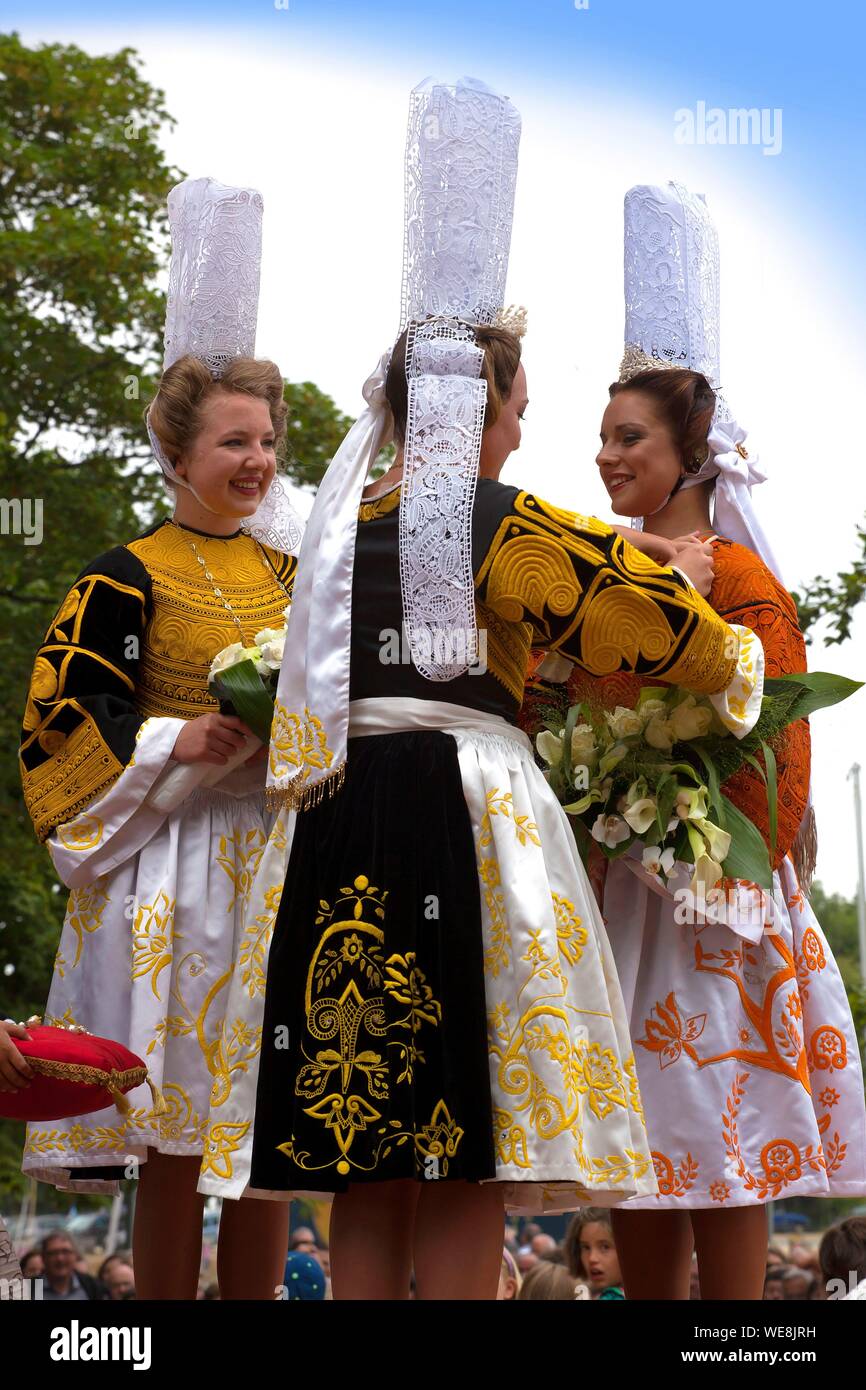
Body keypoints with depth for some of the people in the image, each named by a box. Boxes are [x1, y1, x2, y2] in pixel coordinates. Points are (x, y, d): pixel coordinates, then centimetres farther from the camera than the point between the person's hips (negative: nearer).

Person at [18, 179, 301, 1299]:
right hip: (175, 869, -5)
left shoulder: (291, 575, 13)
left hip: (283, 857, 5)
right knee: (177, 1145, -2)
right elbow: (63, 730, -6)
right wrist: (185, 740, -16)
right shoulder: (126, 580, -3)